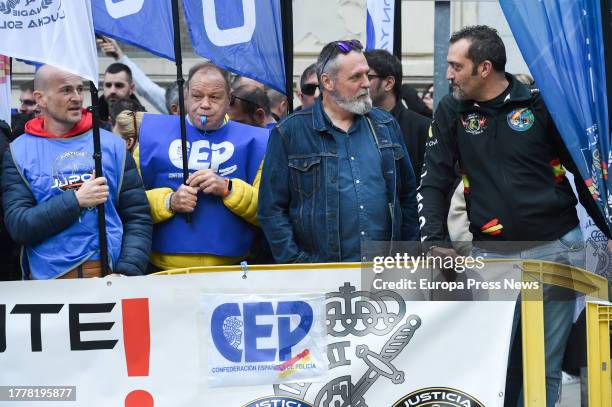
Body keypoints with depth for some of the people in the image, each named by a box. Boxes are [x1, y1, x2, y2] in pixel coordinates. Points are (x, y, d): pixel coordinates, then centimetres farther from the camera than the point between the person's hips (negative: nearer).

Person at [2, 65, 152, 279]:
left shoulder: (112, 145, 9)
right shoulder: (19, 153, 5)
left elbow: (137, 218, 6)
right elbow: (18, 227, -4)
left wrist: (127, 272, -7)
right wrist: (76, 200, -12)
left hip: (110, 276, 1)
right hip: (48, 279, -1)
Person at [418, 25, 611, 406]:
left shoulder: (541, 103, -3)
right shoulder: (452, 111, 4)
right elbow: (435, 180, 4)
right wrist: (433, 240, -9)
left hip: (556, 247, -2)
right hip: (490, 254, 2)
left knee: (547, 365, 3)